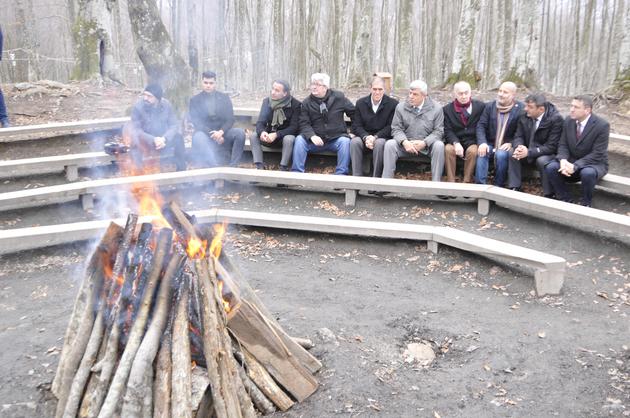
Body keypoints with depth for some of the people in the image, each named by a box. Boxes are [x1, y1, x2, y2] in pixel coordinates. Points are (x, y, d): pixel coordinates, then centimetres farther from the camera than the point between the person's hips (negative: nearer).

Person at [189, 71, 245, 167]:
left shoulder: (224, 98, 10)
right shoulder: (194, 100, 5)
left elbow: (230, 119, 3)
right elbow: (196, 122, -4)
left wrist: (221, 132, -18)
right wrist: (213, 135, -19)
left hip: (222, 133, 2)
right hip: (205, 134, -2)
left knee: (240, 133, -26)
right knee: (198, 137, -37)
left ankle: (233, 167, -26)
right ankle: (215, 168, -41)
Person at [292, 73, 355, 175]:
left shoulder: (338, 97, 1)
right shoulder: (306, 103, 3)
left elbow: (354, 113, 11)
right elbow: (304, 124, -4)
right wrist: (312, 136, -24)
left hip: (337, 139, -1)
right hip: (316, 140, 1)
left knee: (345, 141, -32)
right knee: (299, 140, -24)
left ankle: (341, 175, -26)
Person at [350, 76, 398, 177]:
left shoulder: (393, 104, -2)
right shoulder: (360, 103, 6)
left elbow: (391, 127, -7)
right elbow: (356, 126, 2)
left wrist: (375, 137, -21)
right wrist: (366, 137, -19)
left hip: (383, 138, -2)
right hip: (365, 137, 2)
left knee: (379, 143, -36)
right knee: (354, 141, -29)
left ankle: (376, 178, -28)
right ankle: (357, 177, -27)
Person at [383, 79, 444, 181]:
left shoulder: (436, 109, 0)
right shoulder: (400, 107, 4)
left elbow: (438, 131, -3)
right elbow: (396, 129, 3)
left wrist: (424, 143, -21)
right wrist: (404, 142, -19)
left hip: (427, 146, -1)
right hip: (406, 145, 1)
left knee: (439, 145, -32)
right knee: (389, 144, -25)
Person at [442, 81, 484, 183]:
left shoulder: (481, 106, 2)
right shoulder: (447, 109, 3)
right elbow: (448, 131, -3)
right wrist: (456, 143, -22)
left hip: (473, 142, -1)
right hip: (455, 141, 1)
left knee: (473, 150, -33)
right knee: (448, 149, -30)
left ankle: (467, 182, -23)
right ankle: (450, 182, -24)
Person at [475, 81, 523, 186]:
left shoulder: (520, 109, -5)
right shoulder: (490, 106, 7)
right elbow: (481, 125, 1)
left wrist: (511, 143, -18)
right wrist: (482, 143, -15)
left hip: (507, 146, -3)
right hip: (490, 144, 3)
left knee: (501, 155, -34)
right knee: (481, 153, -29)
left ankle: (498, 187, -19)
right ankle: (480, 185, -26)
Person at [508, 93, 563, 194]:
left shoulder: (556, 119, -21)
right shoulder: (524, 116, -5)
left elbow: (551, 146, -23)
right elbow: (518, 136, 0)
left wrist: (529, 152, -32)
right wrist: (519, 147, -25)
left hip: (547, 155, -5)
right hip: (528, 151, 5)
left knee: (542, 161, -35)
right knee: (513, 155, -20)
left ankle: (548, 195, -23)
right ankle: (514, 189, -16)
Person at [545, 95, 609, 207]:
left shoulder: (602, 125, -18)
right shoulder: (568, 121, -3)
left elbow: (597, 154, -20)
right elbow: (563, 145, 1)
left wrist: (575, 166, -31)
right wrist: (563, 160, -22)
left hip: (594, 163, -5)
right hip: (571, 161, 5)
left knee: (587, 173, -38)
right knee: (550, 167, -22)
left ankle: (585, 204, -10)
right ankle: (565, 200, -5)